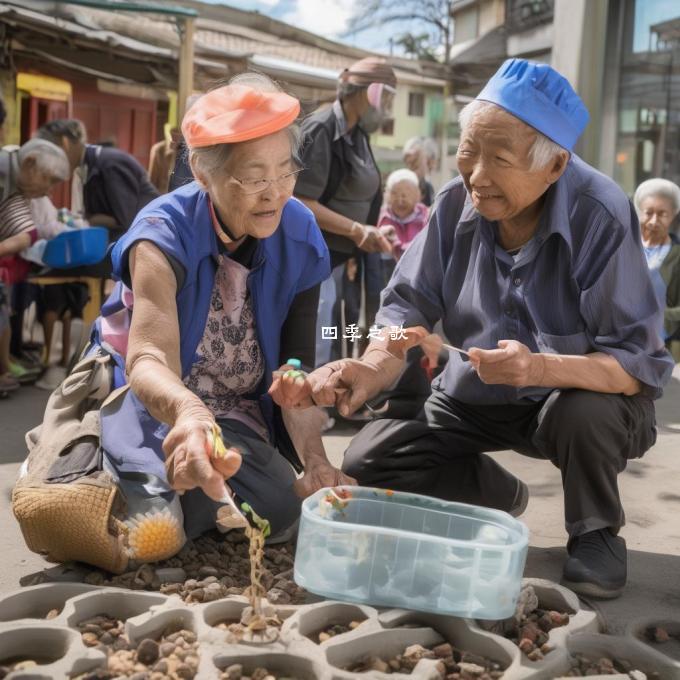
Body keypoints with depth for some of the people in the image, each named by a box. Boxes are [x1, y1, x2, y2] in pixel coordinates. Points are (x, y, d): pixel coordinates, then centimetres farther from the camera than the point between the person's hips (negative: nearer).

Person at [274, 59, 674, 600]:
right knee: (366, 464, -9)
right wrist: (373, 369, -33)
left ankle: (595, 533, -4)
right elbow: (408, 307, -11)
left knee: (581, 413, -38)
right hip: (478, 397, 4)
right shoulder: (457, 204, -12)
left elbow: (639, 363, -29)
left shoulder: (601, 218, -26)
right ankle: (500, 495, 16)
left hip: (584, 396, -4)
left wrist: (543, 368, -48)